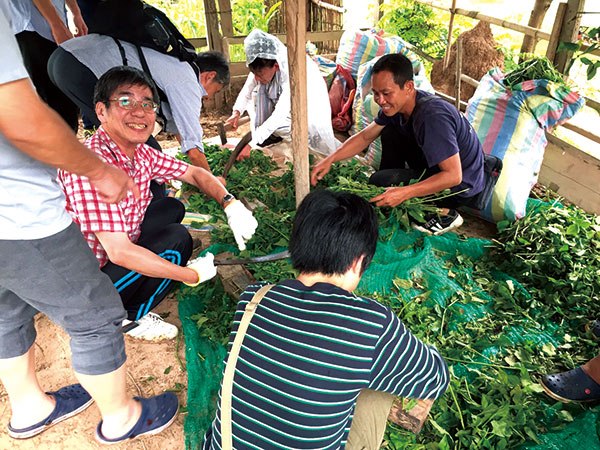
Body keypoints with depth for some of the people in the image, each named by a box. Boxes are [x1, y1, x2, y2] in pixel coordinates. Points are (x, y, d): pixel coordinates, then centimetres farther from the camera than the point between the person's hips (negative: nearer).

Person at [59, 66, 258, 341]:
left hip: (117, 259, 9)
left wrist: (231, 204, -12)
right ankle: (127, 318, 2)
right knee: (176, 238, -22)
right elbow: (118, 251, -34)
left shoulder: (141, 153, -4)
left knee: (172, 208, 12)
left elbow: (195, 174, 7)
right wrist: (192, 275, -25)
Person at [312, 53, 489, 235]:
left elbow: (454, 176, -32)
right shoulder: (397, 105, -6)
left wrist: (404, 193, -37)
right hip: (437, 167, 8)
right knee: (389, 133, 4)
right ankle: (387, 200, 10)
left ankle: (445, 214, -5)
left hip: (462, 186, -8)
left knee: (379, 181, -19)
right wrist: (331, 159, -8)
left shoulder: (433, 117, -33)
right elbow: (365, 136, 5)